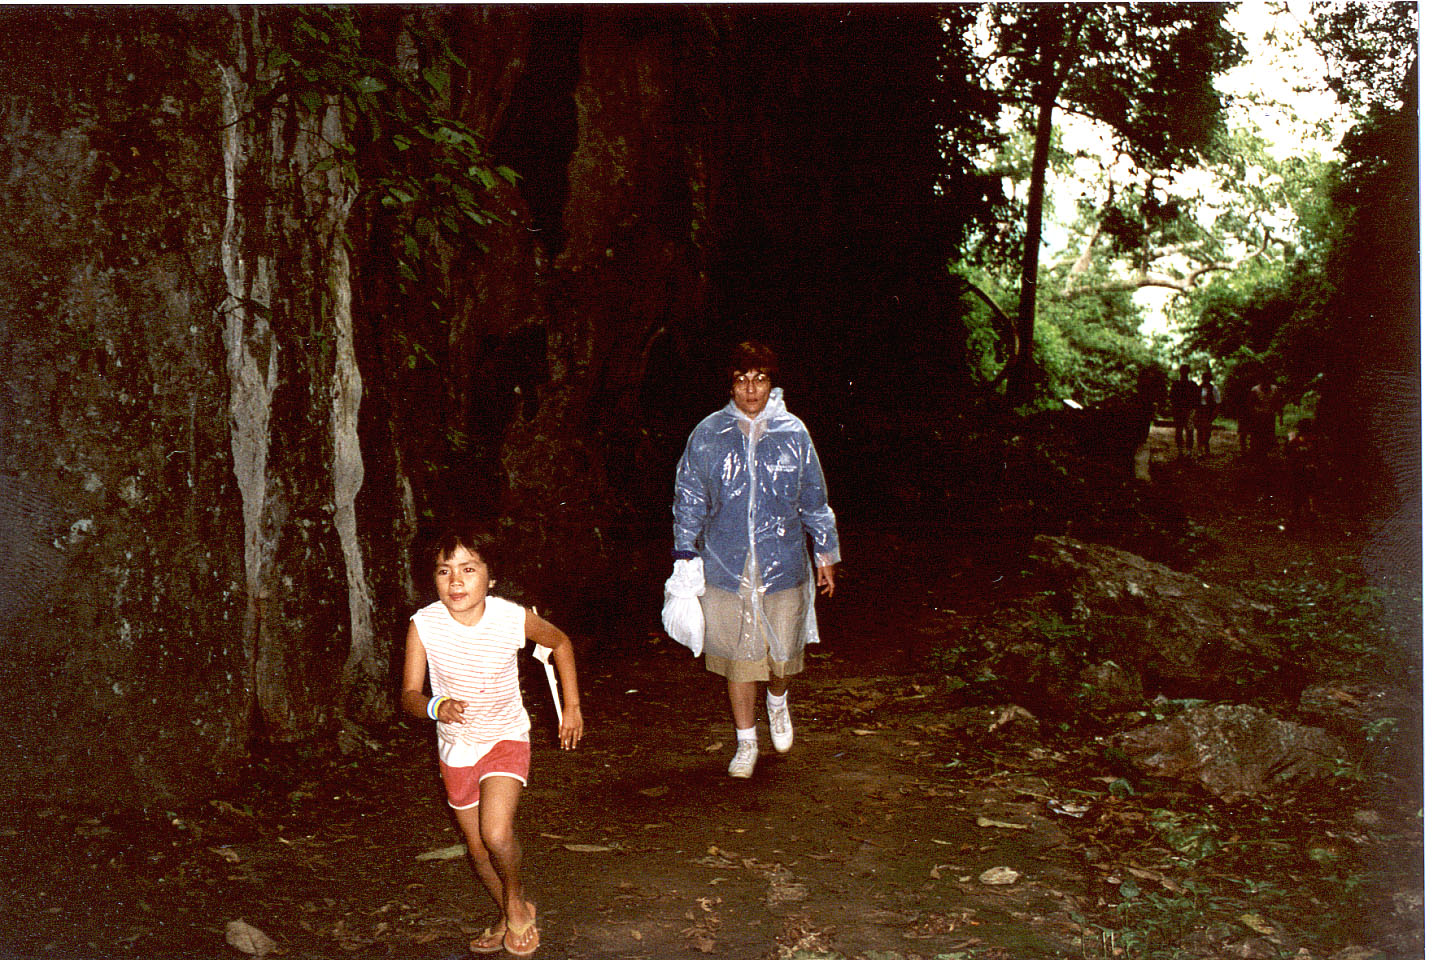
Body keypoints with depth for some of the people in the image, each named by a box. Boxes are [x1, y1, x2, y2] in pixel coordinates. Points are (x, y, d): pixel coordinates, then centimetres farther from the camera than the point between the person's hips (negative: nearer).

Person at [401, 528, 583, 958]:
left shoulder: (513, 618, -21)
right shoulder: (424, 625, -19)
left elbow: (560, 642, 0)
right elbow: (408, 696, -15)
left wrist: (572, 706, 3)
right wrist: (435, 707, -38)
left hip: (506, 738, -3)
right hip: (456, 746, 3)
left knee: (496, 835, -22)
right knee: (477, 847, 15)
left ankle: (517, 900, 10)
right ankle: (508, 916, 42)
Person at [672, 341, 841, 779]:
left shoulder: (792, 433, 2)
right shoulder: (708, 434, 0)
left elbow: (815, 499, 12)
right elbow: (689, 498, 7)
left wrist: (826, 553, 15)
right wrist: (685, 555, 5)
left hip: (783, 565, 0)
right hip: (726, 567, 0)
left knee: (782, 655, 7)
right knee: (738, 658, 6)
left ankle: (777, 701, 42)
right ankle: (746, 743, 23)